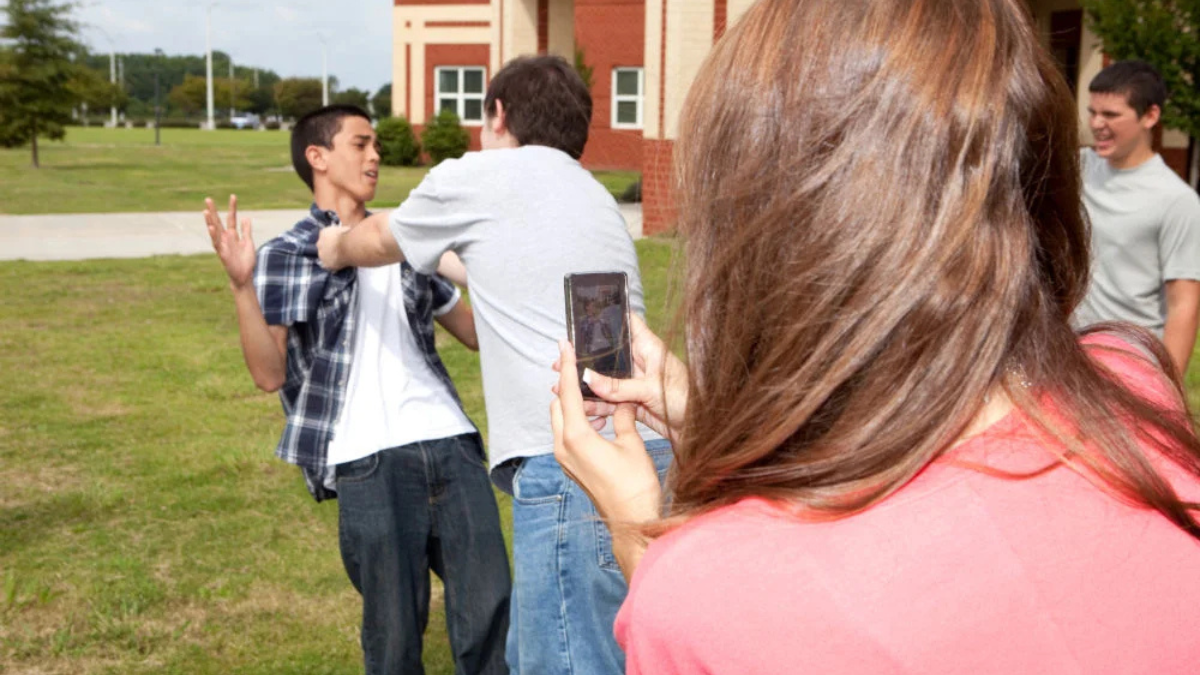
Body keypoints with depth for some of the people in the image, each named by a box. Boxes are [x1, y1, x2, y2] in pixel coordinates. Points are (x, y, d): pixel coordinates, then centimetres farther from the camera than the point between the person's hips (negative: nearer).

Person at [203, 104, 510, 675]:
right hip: (369, 464, -4)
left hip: (452, 446, 4)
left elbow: (477, 331, 27)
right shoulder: (286, 256, 5)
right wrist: (242, 286, -17)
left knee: (490, 612, 1)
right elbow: (270, 374, -5)